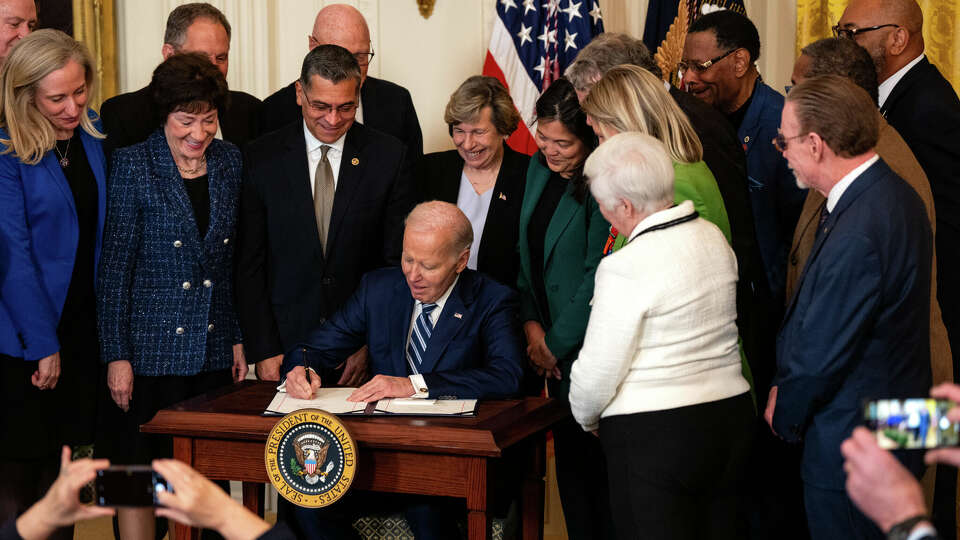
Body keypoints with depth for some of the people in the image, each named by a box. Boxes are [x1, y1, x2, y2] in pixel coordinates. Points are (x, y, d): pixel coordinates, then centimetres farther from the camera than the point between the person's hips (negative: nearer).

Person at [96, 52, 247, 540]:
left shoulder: (230, 161, 5)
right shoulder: (133, 164, -6)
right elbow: (115, 265, -6)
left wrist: (240, 337, 8)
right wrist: (116, 354, -9)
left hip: (214, 349, 4)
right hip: (150, 348, -3)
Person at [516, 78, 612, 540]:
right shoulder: (539, 168, 8)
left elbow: (597, 276, -17)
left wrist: (556, 343, -9)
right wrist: (530, 323, 4)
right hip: (552, 347, 8)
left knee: (594, 463, -1)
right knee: (568, 456, 14)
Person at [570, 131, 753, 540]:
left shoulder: (625, 268, -17)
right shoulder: (714, 238, 5)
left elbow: (596, 372, -13)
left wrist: (586, 418, 8)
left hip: (652, 437, -7)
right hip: (731, 416, 7)